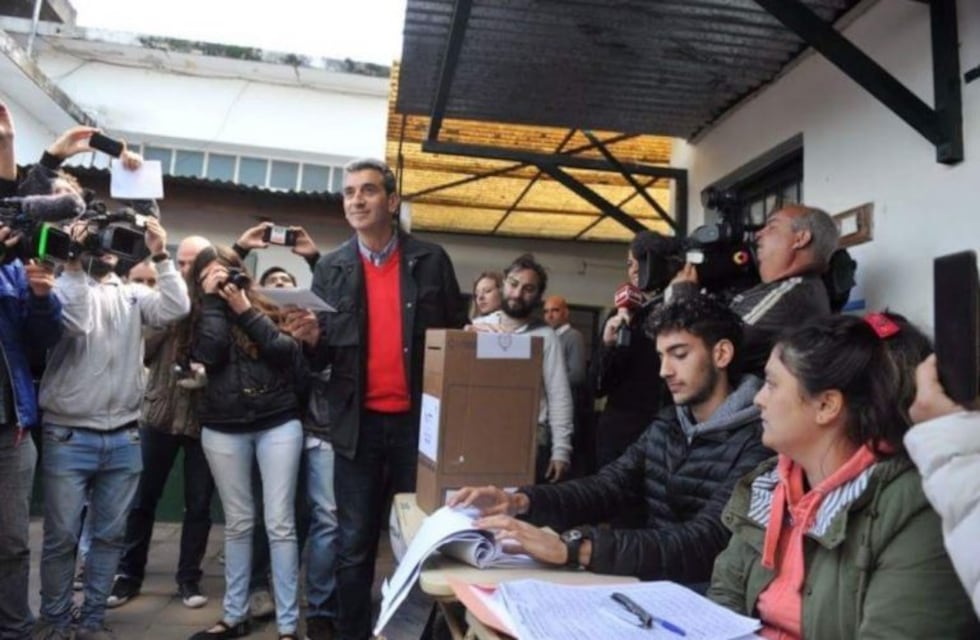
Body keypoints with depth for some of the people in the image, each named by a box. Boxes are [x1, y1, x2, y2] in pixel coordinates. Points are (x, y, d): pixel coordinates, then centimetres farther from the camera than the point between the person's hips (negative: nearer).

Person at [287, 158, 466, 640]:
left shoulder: (431, 260, 2)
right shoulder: (331, 268, 6)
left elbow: (458, 335, 4)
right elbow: (323, 359, 6)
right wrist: (313, 338, -16)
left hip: (420, 420, -1)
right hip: (358, 423, 1)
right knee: (354, 545, 10)